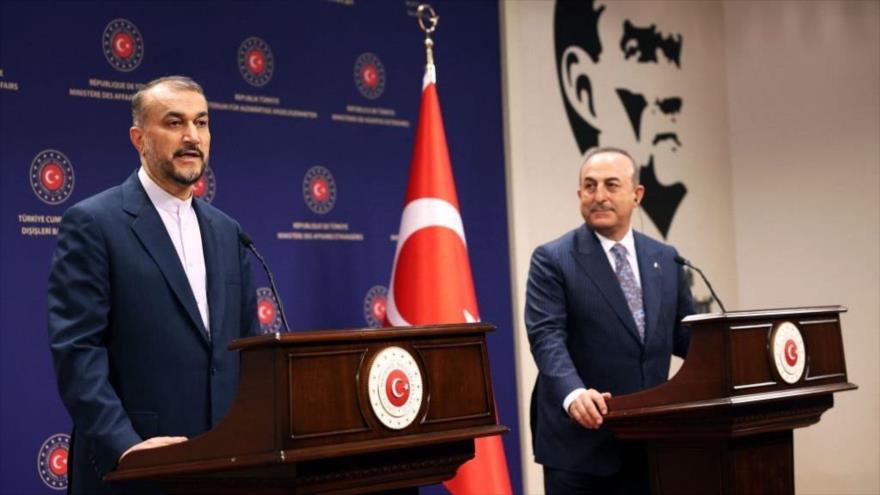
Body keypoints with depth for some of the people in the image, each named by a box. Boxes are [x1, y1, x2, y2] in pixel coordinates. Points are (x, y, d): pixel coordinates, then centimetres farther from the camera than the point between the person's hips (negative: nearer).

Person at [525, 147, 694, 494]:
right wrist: (574, 394, -34)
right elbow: (547, 337, -16)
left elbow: (684, 335, 16)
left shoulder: (665, 259, 11)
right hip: (579, 441, -5)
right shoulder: (552, 260, -5)